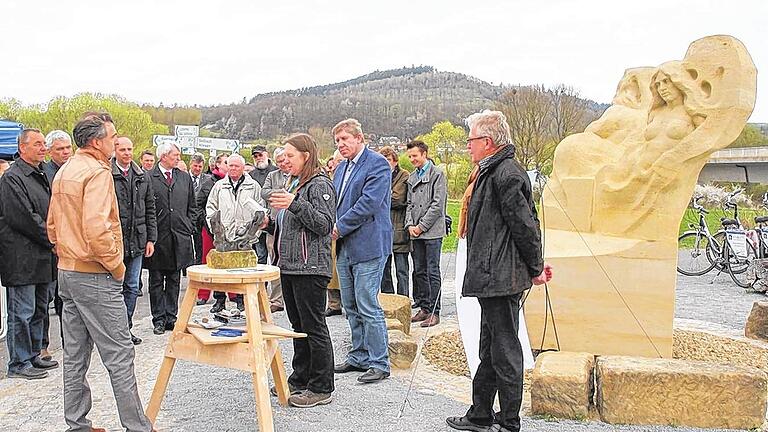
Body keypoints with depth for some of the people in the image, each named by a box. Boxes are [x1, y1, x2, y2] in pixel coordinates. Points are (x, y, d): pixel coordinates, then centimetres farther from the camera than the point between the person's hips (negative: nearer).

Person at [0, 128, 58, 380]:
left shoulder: (40, 176, 18)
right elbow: (24, 218, -20)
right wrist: (52, 240, -13)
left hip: (42, 259, 9)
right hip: (21, 259, -9)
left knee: (38, 310, 16)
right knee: (22, 312, -2)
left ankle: (33, 356, 27)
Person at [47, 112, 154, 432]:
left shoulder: (63, 172, 14)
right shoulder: (97, 172, -16)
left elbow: (52, 226, 20)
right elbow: (96, 229, -27)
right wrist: (116, 265, -15)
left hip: (67, 272, 10)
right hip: (95, 277, -10)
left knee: (75, 356, 13)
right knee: (119, 356, -3)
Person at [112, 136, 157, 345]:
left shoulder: (142, 177, 10)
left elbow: (150, 209, 13)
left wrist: (151, 238, 8)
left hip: (137, 241, 5)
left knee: (132, 287, 12)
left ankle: (126, 328, 23)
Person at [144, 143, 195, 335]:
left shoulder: (185, 178, 11)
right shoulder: (148, 178, -4)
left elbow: (192, 207, 16)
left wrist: (187, 227, 7)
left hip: (179, 238, 4)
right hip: (157, 238, -4)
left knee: (174, 280, 10)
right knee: (156, 281, 4)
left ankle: (171, 317, 17)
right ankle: (159, 319, 11)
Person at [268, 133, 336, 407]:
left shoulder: (320, 185, -9)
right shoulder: (295, 183, 19)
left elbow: (325, 224, -20)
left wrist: (295, 204, -26)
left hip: (310, 268, -9)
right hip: (290, 266, 9)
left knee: (314, 328, -4)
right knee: (299, 327, 16)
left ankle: (321, 388, 4)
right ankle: (300, 380, 26)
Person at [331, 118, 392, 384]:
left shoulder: (378, 164, -9)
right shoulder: (341, 168, 18)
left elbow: (369, 202, -18)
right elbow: (334, 202, 21)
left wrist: (340, 227, -13)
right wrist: (333, 227, 1)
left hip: (368, 245, -9)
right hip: (344, 247, 9)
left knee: (368, 306, -7)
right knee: (351, 306, 14)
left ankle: (379, 363, 2)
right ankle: (359, 356, 25)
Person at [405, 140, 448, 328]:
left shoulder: (437, 174, -5)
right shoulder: (412, 177, 17)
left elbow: (437, 204, -11)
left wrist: (421, 226, -12)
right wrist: (410, 225, 0)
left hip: (432, 232, -7)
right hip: (416, 233, 7)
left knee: (433, 272, -5)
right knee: (419, 271, 10)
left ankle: (434, 312, 0)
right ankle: (424, 308, 19)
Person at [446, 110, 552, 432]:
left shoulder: (506, 173, -17)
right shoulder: (492, 171, 16)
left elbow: (525, 225, -18)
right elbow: (527, 224, 19)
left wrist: (535, 269, -9)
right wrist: (534, 266, 17)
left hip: (501, 279, -11)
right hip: (492, 278, 11)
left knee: (505, 352, -2)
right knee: (490, 350, 18)